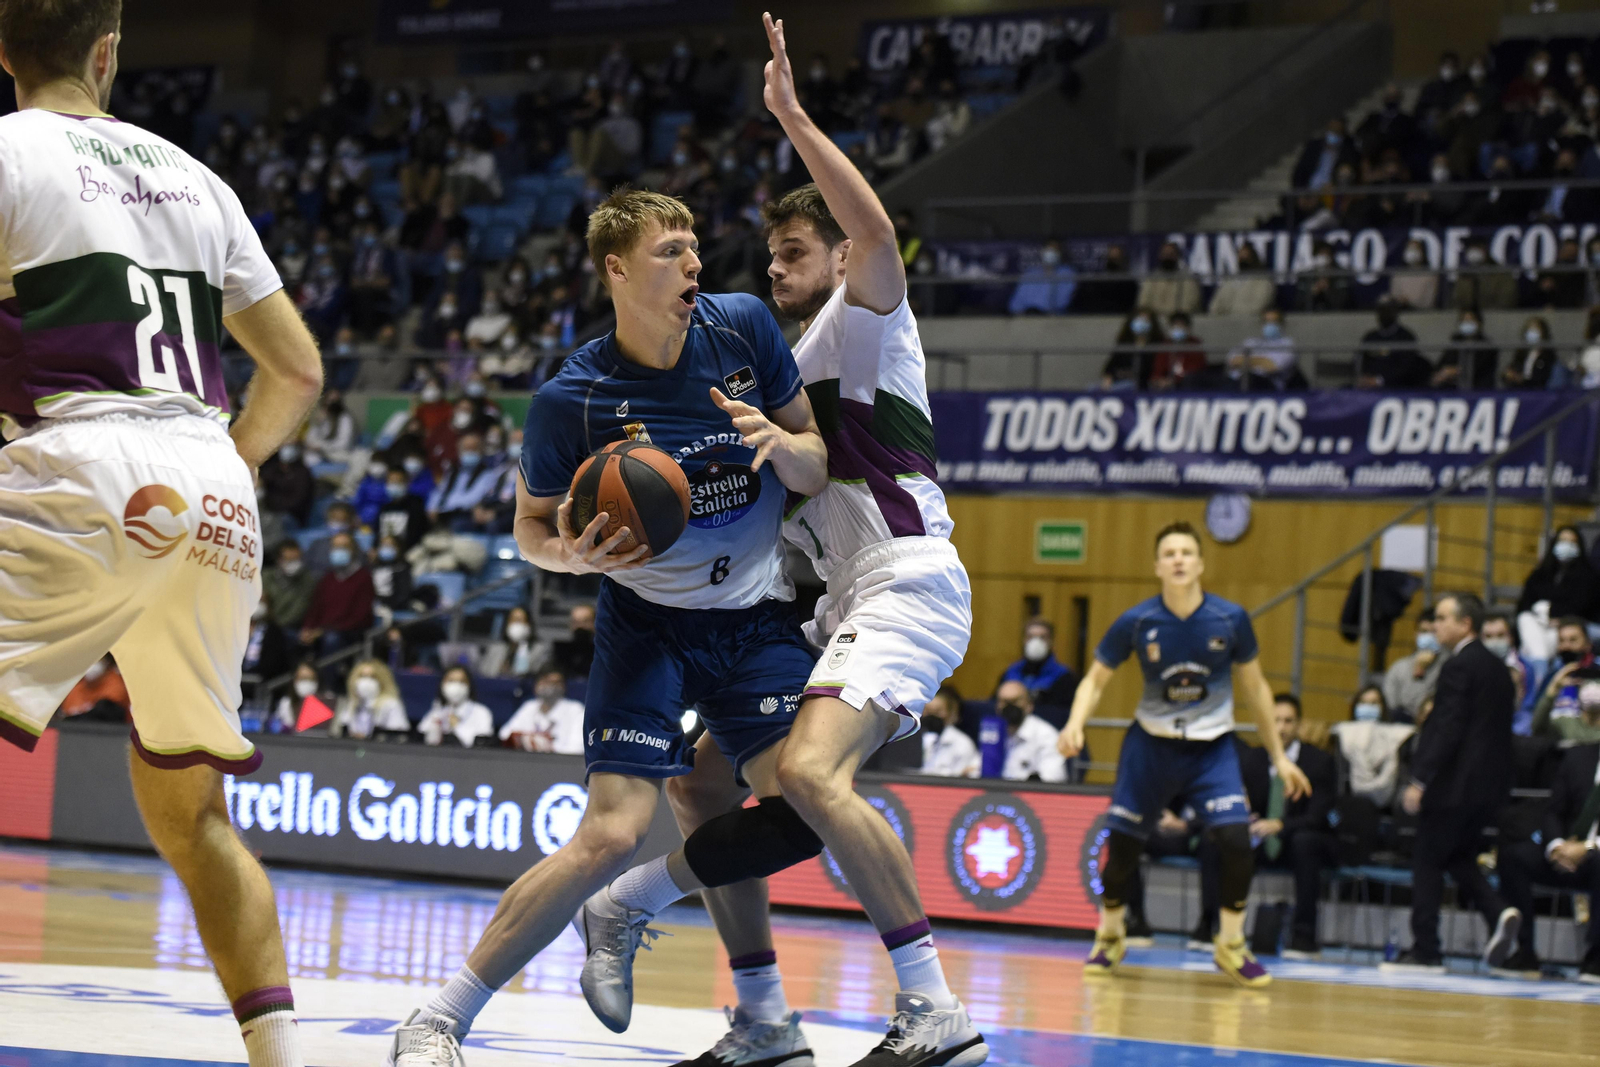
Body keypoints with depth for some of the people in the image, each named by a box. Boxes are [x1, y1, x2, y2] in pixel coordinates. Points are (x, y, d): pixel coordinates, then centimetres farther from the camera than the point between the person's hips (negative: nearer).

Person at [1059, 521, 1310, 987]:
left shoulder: (1230, 620, -11)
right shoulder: (1136, 622, -13)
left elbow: (1254, 687, 3)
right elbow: (1095, 680, -2)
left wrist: (1279, 756, 5)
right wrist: (1076, 724, -22)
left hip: (1212, 745, 0)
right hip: (1152, 742, 0)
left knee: (1235, 839, -18)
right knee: (1122, 843, 1)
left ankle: (1231, 945, 1)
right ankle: (1110, 938, 27)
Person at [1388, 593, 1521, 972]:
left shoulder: (1459, 667, -14)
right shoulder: (1497, 668, 14)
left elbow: (1448, 729, -20)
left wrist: (1419, 780, -20)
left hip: (1455, 784, -9)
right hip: (1490, 786, 9)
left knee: (1427, 861, -1)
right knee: (1459, 859, 18)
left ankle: (1425, 951, 0)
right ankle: (1499, 913, -4)